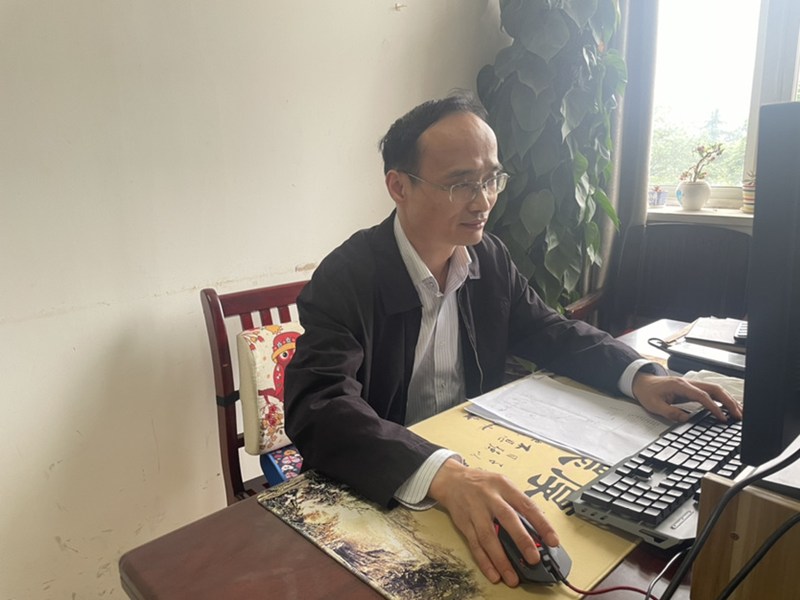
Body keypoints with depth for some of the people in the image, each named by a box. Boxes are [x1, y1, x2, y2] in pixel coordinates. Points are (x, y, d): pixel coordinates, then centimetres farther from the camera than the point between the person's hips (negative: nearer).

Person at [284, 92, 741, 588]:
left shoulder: (490, 257, -1)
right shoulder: (347, 278, -20)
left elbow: (551, 332, 8)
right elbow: (320, 408, -31)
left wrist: (639, 376, -9)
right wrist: (442, 475, -46)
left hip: (477, 464, 6)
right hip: (381, 495, -5)